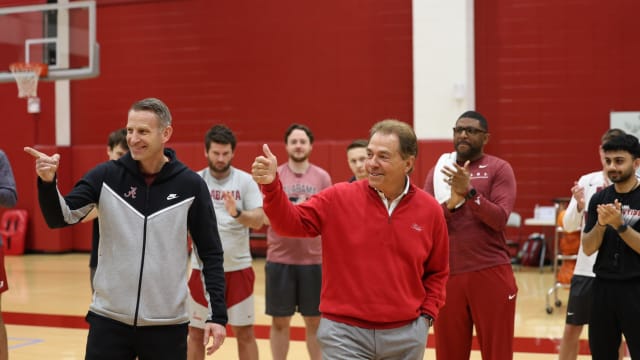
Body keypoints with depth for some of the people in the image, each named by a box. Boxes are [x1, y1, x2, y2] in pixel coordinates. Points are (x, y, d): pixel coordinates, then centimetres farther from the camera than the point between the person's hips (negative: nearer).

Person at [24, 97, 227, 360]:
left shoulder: (190, 185, -3)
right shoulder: (106, 176, 0)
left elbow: (211, 254, 1)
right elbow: (61, 218, -6)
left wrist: (218, 314, -4)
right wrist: (48, 181, -25)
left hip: (167, 324, -1)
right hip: (109, 319, 1)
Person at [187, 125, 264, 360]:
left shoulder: (245, 181, -2)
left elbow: (258, 221, -9)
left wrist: (236, 213, -28)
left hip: (238, 267, -1)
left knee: (245, 333, 5)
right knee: (195, 333, 9)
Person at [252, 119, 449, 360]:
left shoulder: (430, 210, 2)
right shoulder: (338, 199, -4)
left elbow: (437, 272, 12)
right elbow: (291, 222, -9)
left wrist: (427, 314, 3)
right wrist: (271, 185, -24)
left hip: (406, 335, 2)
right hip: (344, 332, -2)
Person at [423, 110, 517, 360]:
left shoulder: (499, 169, 1)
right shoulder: (438, 170, 11)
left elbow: (500, 219, -11)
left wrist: (469, 191, -20)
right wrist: (453, 199, -14)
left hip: (490, 273, -3)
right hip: (447, 274, 3)